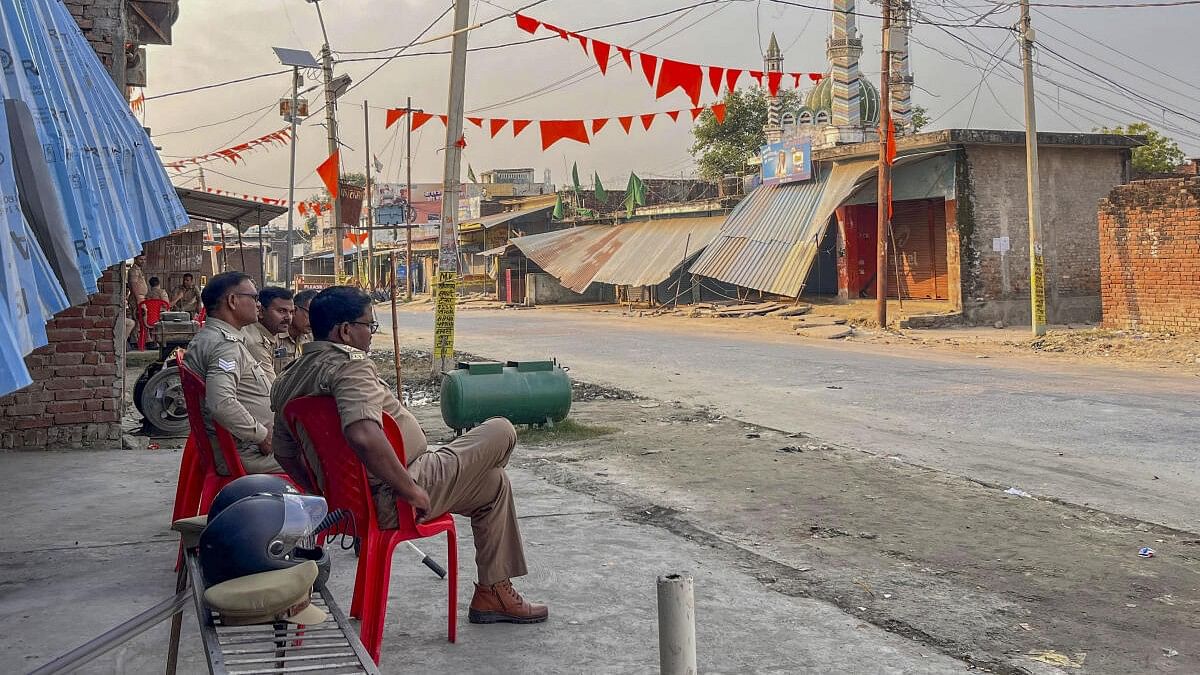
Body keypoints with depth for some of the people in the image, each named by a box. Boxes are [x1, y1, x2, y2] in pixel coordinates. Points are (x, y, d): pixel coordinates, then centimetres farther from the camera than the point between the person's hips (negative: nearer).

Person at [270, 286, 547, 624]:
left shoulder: (286, 381, 9)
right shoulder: (349, 364, -22)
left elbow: (286, 454, 19)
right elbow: (363, 436, -39)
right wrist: (410, 490, -27)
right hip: (392, 501, -11)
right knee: (501, 431, 3)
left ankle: (493, 591, 34)